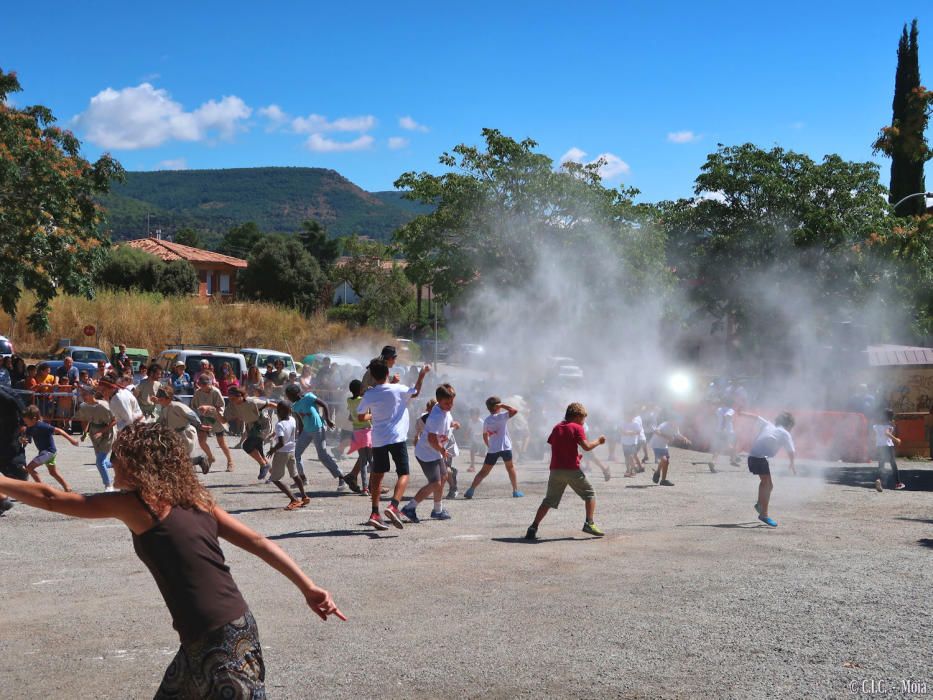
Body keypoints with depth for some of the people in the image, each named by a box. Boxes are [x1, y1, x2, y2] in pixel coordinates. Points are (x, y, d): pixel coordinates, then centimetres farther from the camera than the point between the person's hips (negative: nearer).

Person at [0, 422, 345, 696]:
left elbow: (51, 498, 2)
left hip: (218, 639, -8)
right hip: (235, 625, 8)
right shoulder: (195, 499, 10)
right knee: (174, 691, 22)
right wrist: (308, 587, 3)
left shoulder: (136, 504, -8)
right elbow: (257, 542, 4)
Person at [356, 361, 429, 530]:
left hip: (378, 440, 3)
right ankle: (393, 506, -24)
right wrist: (422, 375, 25)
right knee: (404, 474, -1)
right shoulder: (398, 389, -5)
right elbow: (416, 392, 14)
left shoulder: (369, 395, 2)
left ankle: (375, 514, 10)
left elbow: (360, 417, 11)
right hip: (397, 438, -3)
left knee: (377, 475, 13)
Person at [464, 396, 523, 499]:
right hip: (505, 448, -4)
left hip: (492, 449, 4)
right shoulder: (501, 416, -7)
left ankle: (470, 491, -3)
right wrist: (502, 405, -6)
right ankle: (516, 491, 16)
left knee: (484, 472, 7)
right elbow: (515, 411, -11)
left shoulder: (486, 420, 10)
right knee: (510, 468, 16)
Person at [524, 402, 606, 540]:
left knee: (548, 501, 10)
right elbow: (586, 446, -13)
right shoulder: (577, 428, -3)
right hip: (572, 470, -5)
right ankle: (589, 524, -2)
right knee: (590, 494, 10)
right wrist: (598, 441, 4)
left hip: (555, 470, 5)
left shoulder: (557, 427, 16)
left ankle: (533, 528, 1)